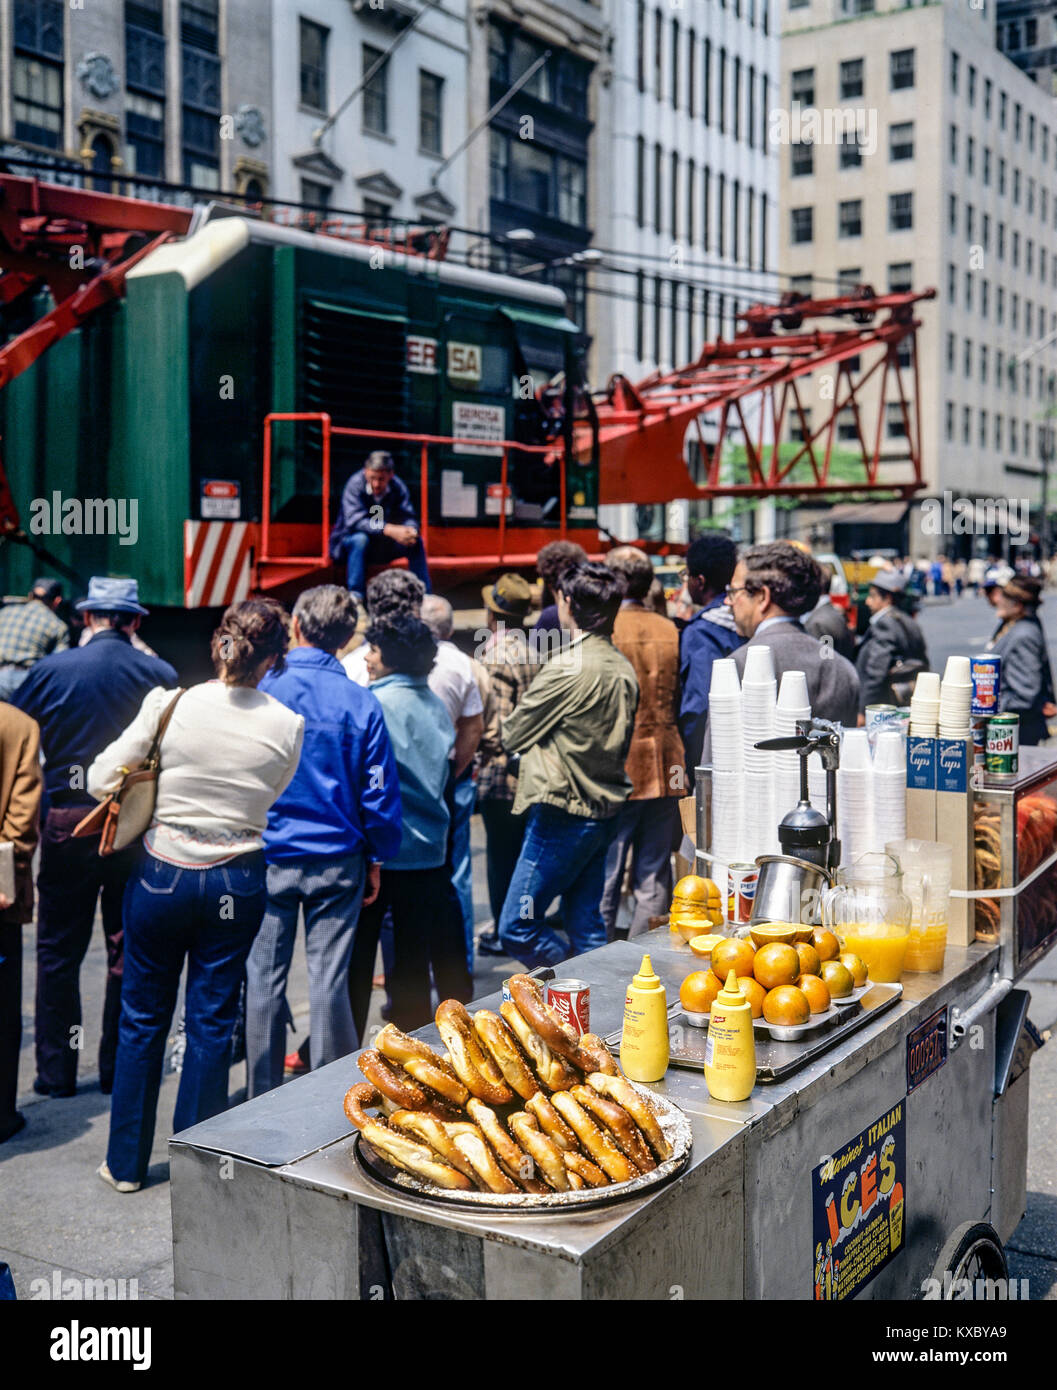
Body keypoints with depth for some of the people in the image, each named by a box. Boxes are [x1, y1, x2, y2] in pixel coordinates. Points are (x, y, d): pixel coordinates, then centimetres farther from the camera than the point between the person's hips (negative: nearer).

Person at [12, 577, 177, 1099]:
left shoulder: (51, 670, -5)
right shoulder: (160, 674, -5)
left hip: (68, 825, -1)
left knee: (57, 953, 10)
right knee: (128, 951, 11)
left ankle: (56, 1071, 15)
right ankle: (119, 1068, 17)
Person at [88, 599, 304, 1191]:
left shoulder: (170, 704, -12)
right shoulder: (287, 725, -10)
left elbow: (101, 779, -6)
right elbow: (276, 799, 3)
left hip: (163, 873, 0)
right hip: (239, 882, 0)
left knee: (143, 1018, 15)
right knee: (212, 1021, 12)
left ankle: (127, 1162, 26)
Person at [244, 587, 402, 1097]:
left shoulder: (259, 691, -7)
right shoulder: (360, 703, -5)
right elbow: (379, 793, -2)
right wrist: (376, 858, 10)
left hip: (268, 858, 0)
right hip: (336, 863, 1)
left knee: (264, 978, 9)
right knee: (329, 980, 7)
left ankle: (263, 1098, 17)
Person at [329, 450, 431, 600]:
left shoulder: (398, 487, -7)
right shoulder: (355, 485, -19)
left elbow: (409, 518, -12)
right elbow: (354, 520, -32)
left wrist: (411, 531, -38)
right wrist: (389, 530, -44)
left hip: (384, 545, 4)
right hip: (349, 541, -4)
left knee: (416, 543, -16)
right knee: (360, 539, -36)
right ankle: (355, 596, -33)